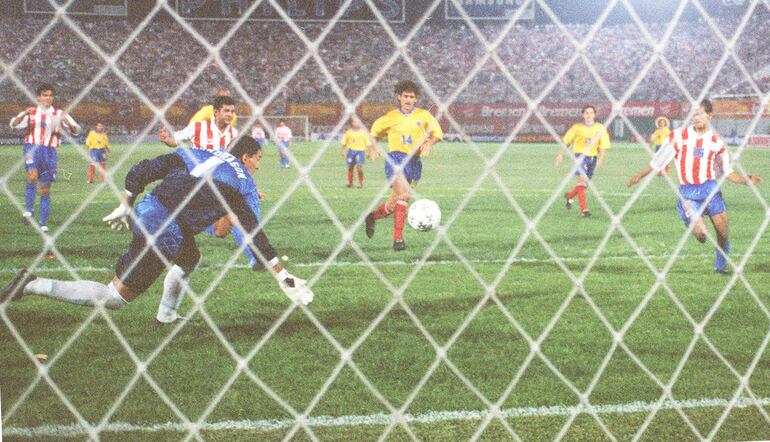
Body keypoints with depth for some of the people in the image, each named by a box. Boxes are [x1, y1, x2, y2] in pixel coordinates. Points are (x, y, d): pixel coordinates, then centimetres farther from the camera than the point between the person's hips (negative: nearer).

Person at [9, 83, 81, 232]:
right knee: (32, 175, -31)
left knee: (45, 188, 3)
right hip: (32, 148, -1)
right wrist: (24, 114, -23)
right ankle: (28, 211, -26)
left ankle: (43, 224, 11)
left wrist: (68, 123, -18)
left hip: (49, 151, 1)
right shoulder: (31, 112, 9)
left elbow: (76, 131, 4)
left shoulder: (59, 114, 9)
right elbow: (14, 124, -3)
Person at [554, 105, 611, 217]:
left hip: (592, 157, 4)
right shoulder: (577, 127, 0)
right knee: (582, 179, -18)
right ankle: (584, 209, -19)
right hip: (580, 155, -4)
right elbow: (566, 142, 7)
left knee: (585, 183, 13)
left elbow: (603, 146, 2)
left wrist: (601, 159, -11)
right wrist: (561, 155, 5)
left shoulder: (600, 128, 4)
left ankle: (569, 196, 43)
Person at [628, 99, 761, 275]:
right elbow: (658, 161, 5)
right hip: (687, 192, -2)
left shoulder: (716, 142, 4)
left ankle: (721, 266, 23)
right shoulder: (679, 136, -2)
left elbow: (726, 171, 10)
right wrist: (639, 176, 5)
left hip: (710, 188, 2)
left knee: (723, 232, -2)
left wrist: (745, 180, -3)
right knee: (700, 233, -17)